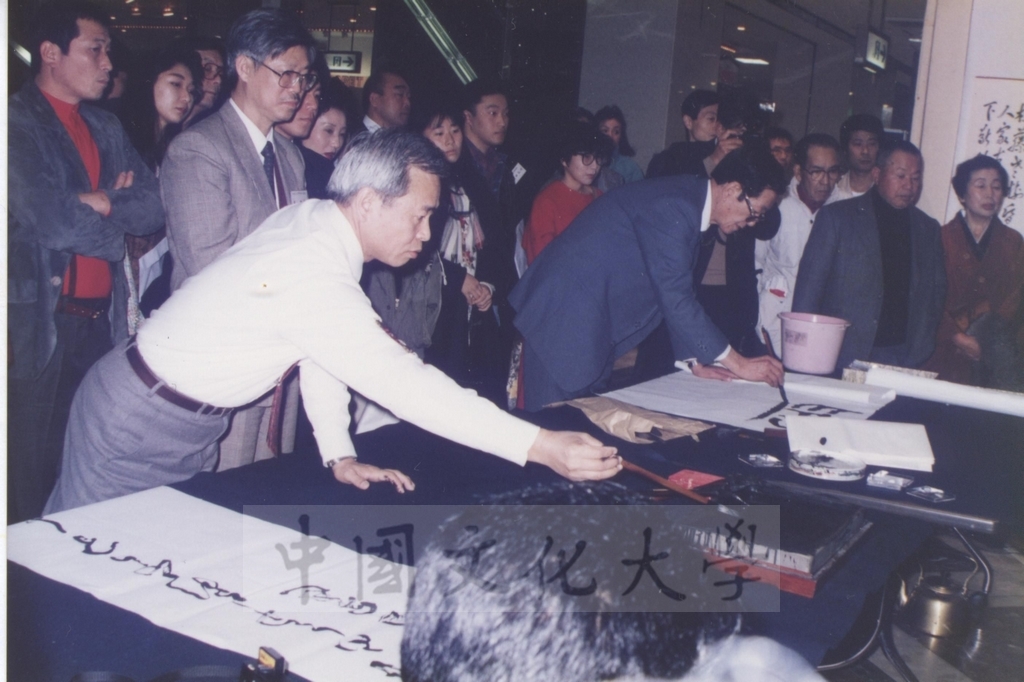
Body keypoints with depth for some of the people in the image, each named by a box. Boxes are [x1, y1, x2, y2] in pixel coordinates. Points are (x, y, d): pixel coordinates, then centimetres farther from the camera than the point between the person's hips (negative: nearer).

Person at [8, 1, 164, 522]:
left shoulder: (106, 128, 16)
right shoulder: (18, 123, -6)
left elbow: (153, 208, 6)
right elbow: (52, 220, -17)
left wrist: (97, 202, -9)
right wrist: (114, 223, -2)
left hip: (103, 321, 6)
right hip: (41, 324, -6)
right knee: (35, 471, 2)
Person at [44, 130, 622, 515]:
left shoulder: (314, 218, -6)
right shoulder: (313, 277, -34)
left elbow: (327, 351, 1)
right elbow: (403, 385, -36)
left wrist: (339, 454, -2)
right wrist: (540, 447, -36)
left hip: (194, 422, 9)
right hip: (139, 419, -8)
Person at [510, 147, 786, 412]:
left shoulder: (688, 204, 10)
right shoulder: (672, 207, -21)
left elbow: (677, 290, 18)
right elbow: (674, 297, -24)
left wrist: (696, 362, 16)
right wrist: (738, 363, -17)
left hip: (592, 323, 10)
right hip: (565, 315, -10)